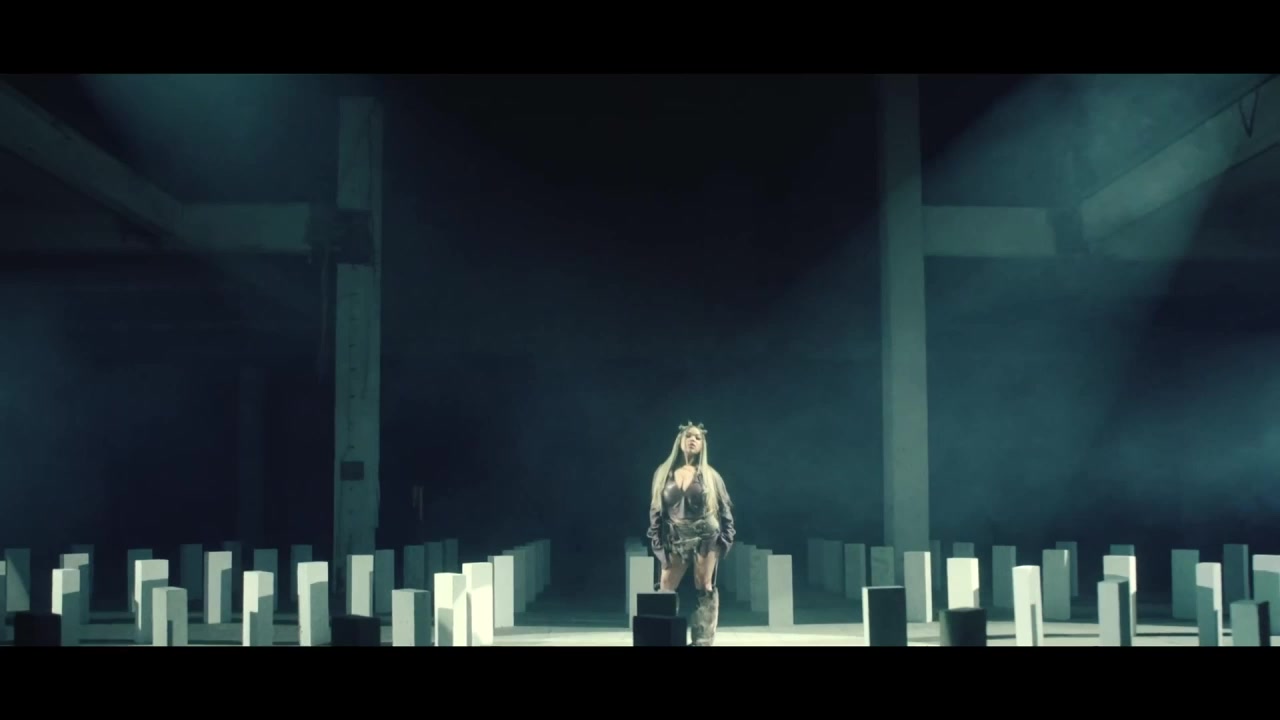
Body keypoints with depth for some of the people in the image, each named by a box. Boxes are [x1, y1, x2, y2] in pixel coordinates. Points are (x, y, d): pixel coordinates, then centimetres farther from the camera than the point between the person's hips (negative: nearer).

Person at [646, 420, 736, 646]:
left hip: (706, 536, -2)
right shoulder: (664, 473, 6)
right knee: (665, 590, -2)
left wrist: (726, 536, -3)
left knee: (704, 589, -1)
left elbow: (725, 506, 6)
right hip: (675, 539, 2)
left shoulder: (709, 475, 3)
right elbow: (656, 508, 7)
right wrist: (657, 540, 0)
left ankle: (703, 641, 1)